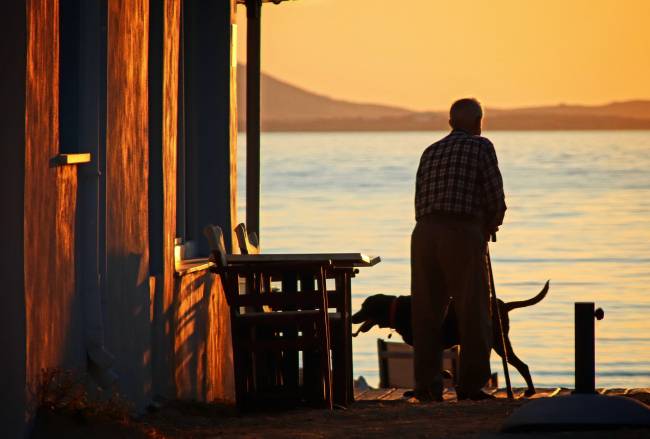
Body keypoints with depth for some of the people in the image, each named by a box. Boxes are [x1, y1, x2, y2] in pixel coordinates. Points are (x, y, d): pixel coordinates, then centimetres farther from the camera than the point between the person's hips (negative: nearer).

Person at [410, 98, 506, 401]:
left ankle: (427, 384, 5)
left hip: (424, 232, 5)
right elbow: (495, 198, -4)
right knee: (473, 313, 3)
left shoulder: (431, 152, 19)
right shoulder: (481, 147, 3)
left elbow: (420, 202, 16)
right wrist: (489, 226, 17)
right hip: (463, 234, -5)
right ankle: (471, 385, 2)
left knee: (426, 313, 8)